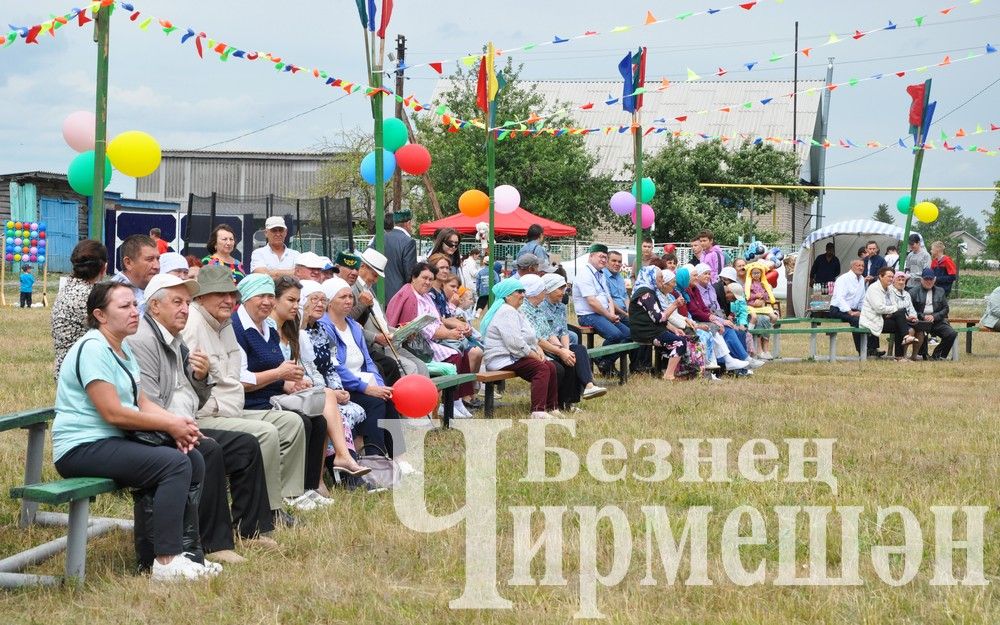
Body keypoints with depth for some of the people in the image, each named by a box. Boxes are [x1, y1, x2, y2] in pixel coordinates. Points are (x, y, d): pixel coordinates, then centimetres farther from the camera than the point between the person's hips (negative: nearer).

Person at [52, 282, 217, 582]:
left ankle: (185, 547, 3)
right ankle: (166, 563, -26)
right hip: (81, 448, -10)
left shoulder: (122, 349, 18)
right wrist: (170, 425, -12)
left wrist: (178, 422, -7)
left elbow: (142, 402, 13)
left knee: (194, 459, -3)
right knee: (175, 463, -25)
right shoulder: (93, 349, -14)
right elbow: (113, 413, -19)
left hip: (113, 443, 10)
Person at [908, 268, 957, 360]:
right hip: (920, 321, -3)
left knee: (952, 334, -20)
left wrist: (934, 316, -5)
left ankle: (937, 355, -4)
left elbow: (945, 309, 12)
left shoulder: (940, 291, 18)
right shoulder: (913, 291, 8)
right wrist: (923, 316, -13)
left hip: (937, 320, 3)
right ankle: (924, 355, -12)